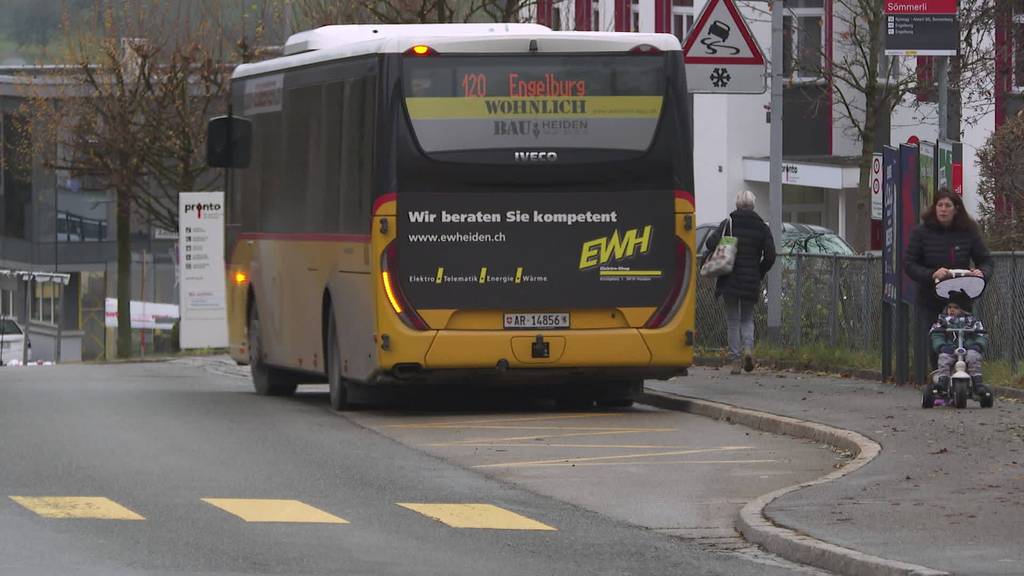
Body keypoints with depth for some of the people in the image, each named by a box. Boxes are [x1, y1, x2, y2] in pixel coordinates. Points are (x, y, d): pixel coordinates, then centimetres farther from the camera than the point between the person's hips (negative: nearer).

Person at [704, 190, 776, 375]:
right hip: (751, 283, 2)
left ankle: (735, 360, 3)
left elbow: (711, 243, -15)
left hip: (730, 281, -2)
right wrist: (759, 274, 13)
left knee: (733, 321, 6)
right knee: (747, 319, 15)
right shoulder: (761, 227, 3)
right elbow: (770, 256, -1)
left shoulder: (728, 223, -3)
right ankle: (748, 347, -11)